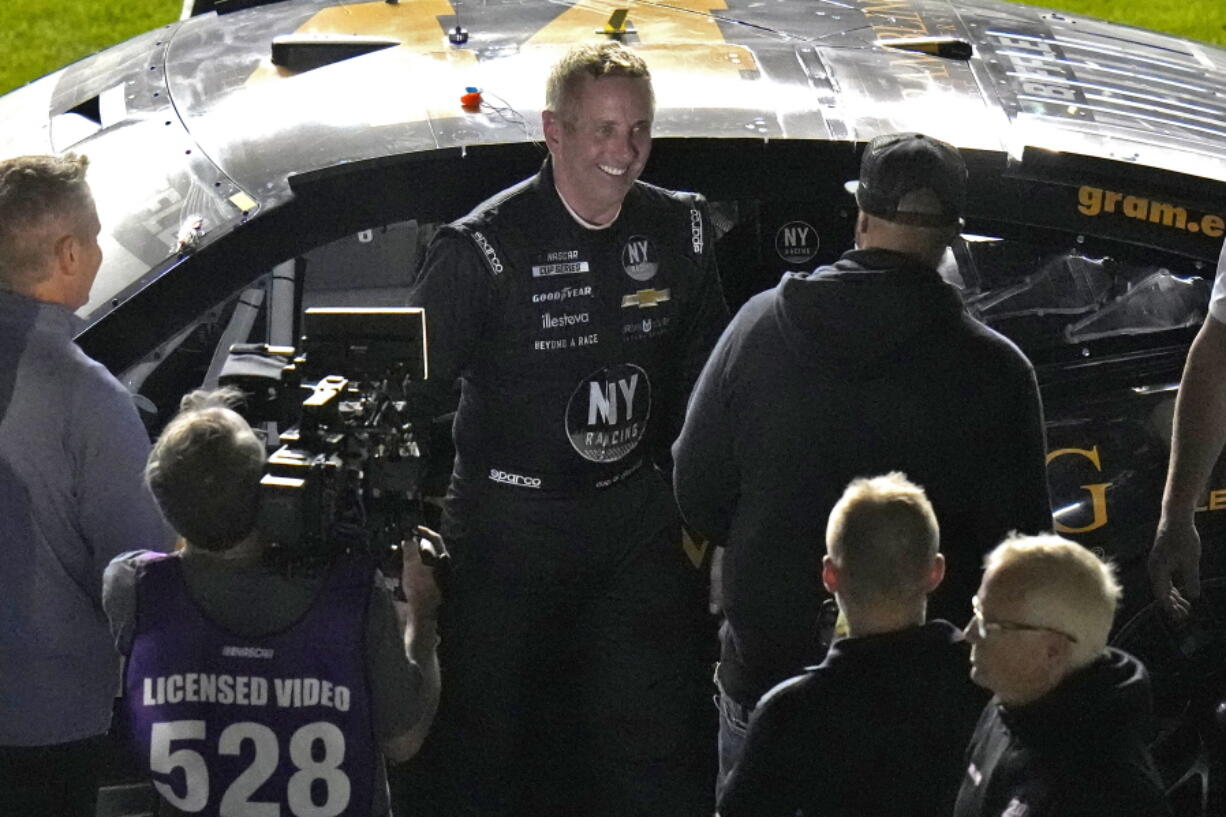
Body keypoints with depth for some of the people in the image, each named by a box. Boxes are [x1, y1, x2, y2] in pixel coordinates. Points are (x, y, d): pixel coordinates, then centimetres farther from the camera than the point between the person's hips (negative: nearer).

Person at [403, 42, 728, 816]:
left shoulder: (681, 231, 1)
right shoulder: (483, 248, -14)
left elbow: (703, 376, 14)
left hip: (636, 514, 4)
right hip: (510, 515, -4)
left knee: (657, 750, 6)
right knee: (482, 735, 3)